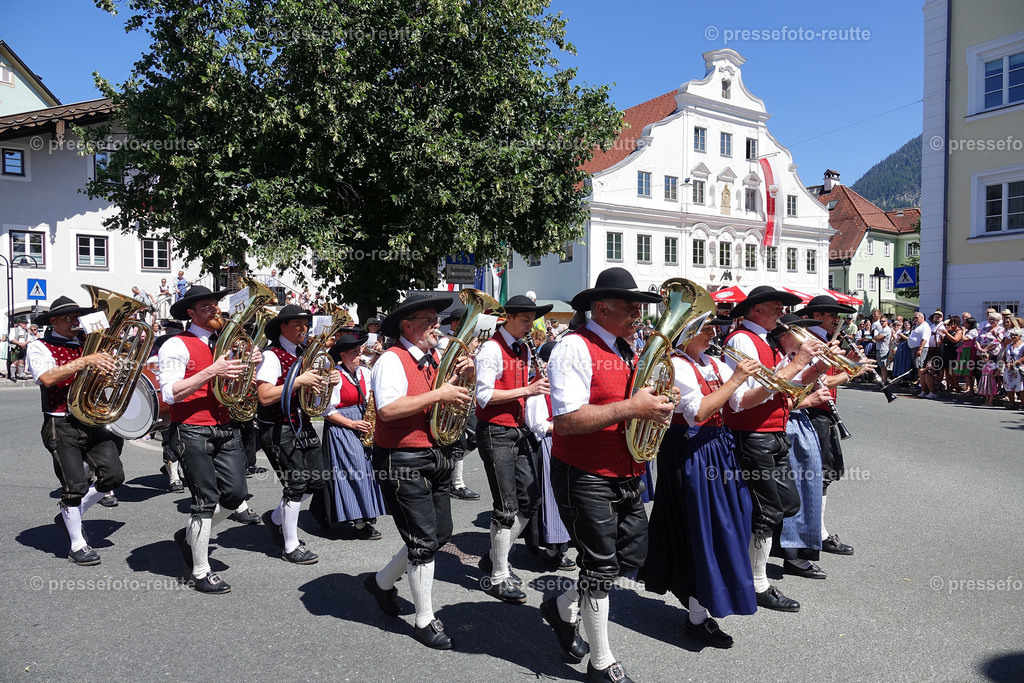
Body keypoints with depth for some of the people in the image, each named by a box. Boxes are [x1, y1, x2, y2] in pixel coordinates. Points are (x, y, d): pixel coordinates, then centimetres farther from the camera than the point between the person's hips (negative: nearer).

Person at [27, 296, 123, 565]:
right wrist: (84, 362, -28)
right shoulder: (40, 347, -1)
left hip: (92, 422, 5)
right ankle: (77, 545, 13)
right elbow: (46, 378, -20)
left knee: (114, 475, -3)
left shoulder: (86, 346, 15)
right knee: (75, 485, -4)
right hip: (61, 425, -5)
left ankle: (70, 516, 23)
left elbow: (108, 368, 17)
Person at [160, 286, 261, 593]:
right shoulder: (177, 346, -6)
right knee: (206, 500, -4)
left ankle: (190, 536, 30)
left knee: (235, 494, 3)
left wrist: (250, 365, 1)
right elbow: (170, 393, -16)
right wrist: (212, 371, -22)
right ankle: (201, 573, 10)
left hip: (225, 429, 7)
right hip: (191, 431, -6)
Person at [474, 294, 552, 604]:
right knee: (506, 507, -4)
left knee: (531, 500, 10)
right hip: (496, 432, -8)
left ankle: (495, 557, 27)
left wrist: (536, 382, 0)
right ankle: (499, 578, 9)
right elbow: (484, 395, -19)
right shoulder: (492, 349, -13)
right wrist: (526, 390, -22)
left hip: (518, 430, 8)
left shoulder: (524, 350, 14)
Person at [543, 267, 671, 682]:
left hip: (626, 475, 9)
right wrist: (631, 407, -27)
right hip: (585, 477, -9)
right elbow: (566, 420, -26)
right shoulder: (575, 348, -17)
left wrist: (655, 402, 1)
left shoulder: (627, 352, 11)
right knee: (600, 566, 2)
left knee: (633, 553, 16)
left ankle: (563, 608, 37)